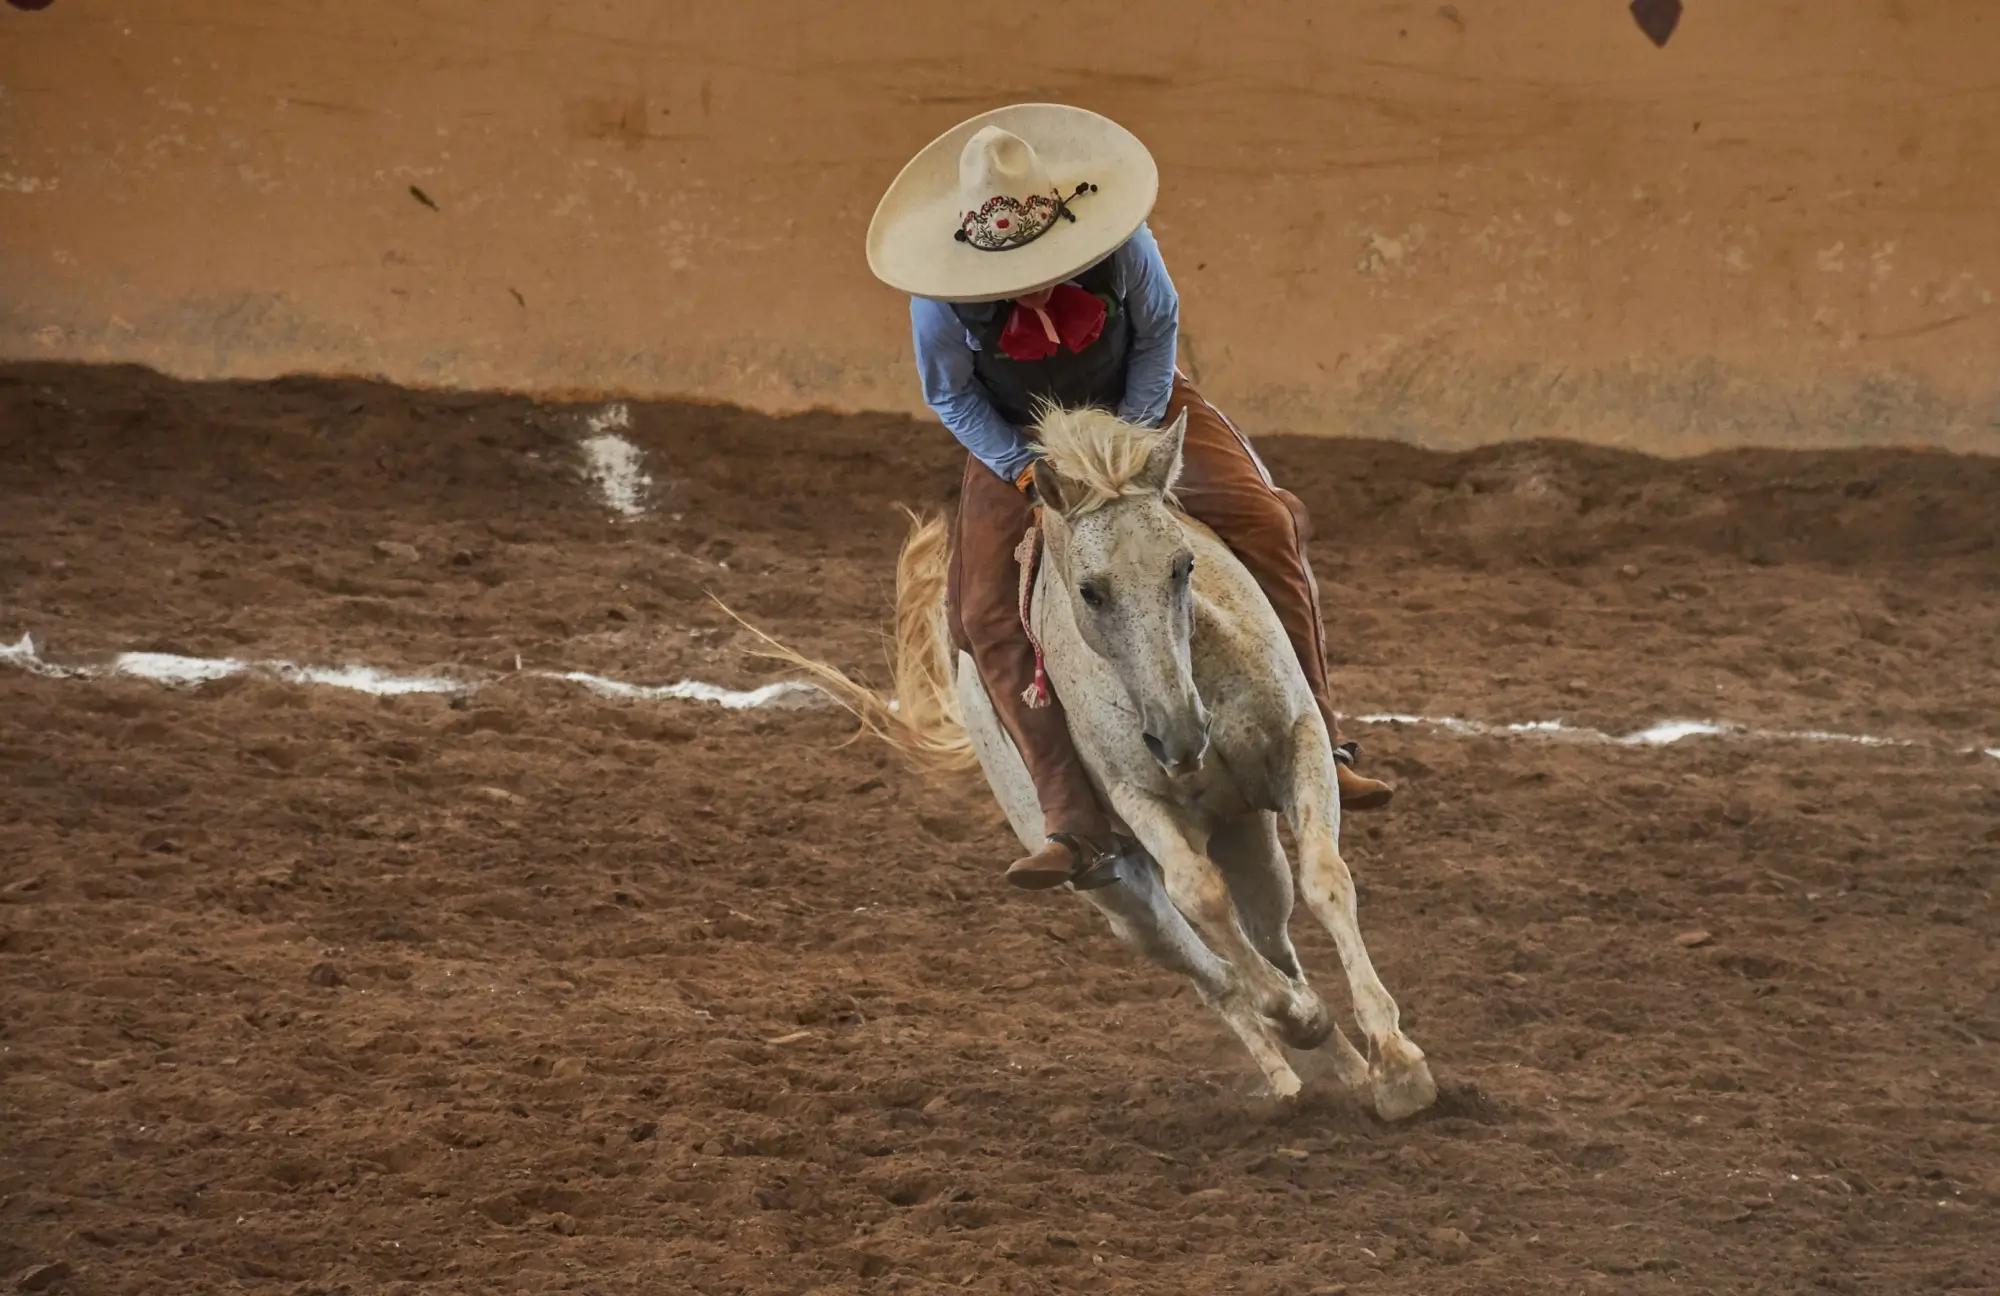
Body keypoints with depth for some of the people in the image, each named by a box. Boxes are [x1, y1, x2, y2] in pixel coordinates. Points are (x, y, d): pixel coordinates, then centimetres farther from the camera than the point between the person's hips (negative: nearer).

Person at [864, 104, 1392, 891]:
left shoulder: (1120, 245, -26)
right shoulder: (944, 294, -26)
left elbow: (1158, 328, -8)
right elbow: (950, 394, -9)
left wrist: (1131, 432, -20)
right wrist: (1023, 466, -22)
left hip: (1133, 409, 0)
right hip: (1017, 440, 0)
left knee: (1262, 525, -19)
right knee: (990, 613, -20)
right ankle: (1075, 828, -20)